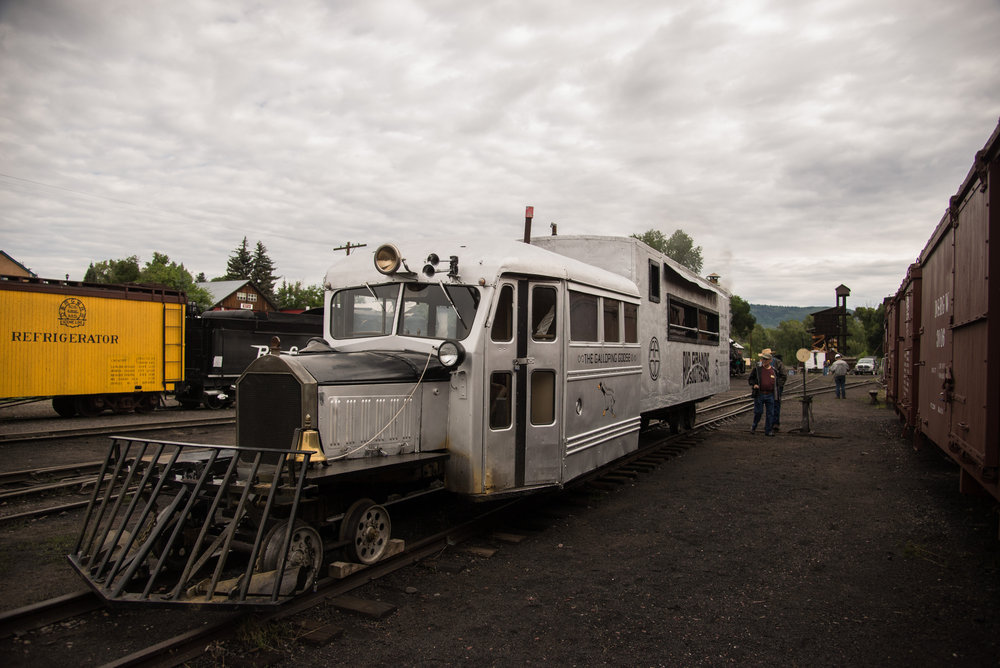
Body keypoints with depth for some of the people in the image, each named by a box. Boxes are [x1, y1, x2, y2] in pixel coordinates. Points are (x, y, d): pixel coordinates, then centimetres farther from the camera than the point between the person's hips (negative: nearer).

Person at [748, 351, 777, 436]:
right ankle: (753, 428, 20)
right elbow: (750, 379, 5)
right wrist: (753, 384, -15)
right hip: (759, 394, -2)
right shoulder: (757, 369, 1)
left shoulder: (773, 370, 9)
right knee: (758, 412, 1)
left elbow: (776, 382, 18)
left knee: (770, 413, 4)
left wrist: (776, 393, 14)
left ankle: (768, 430, 12)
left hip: (770, 395, 3)